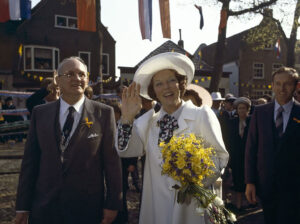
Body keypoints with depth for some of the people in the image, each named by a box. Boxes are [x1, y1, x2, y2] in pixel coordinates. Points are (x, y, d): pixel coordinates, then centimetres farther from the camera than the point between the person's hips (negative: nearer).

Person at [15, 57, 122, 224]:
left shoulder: (104, 113, -6)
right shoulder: (40, 113, 1)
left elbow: (112, 161, -5)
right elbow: (30, 160, 3)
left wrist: (113, 204, -4)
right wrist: (23, 206, 3)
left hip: (88, 209, -2)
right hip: (44, 209, 2)